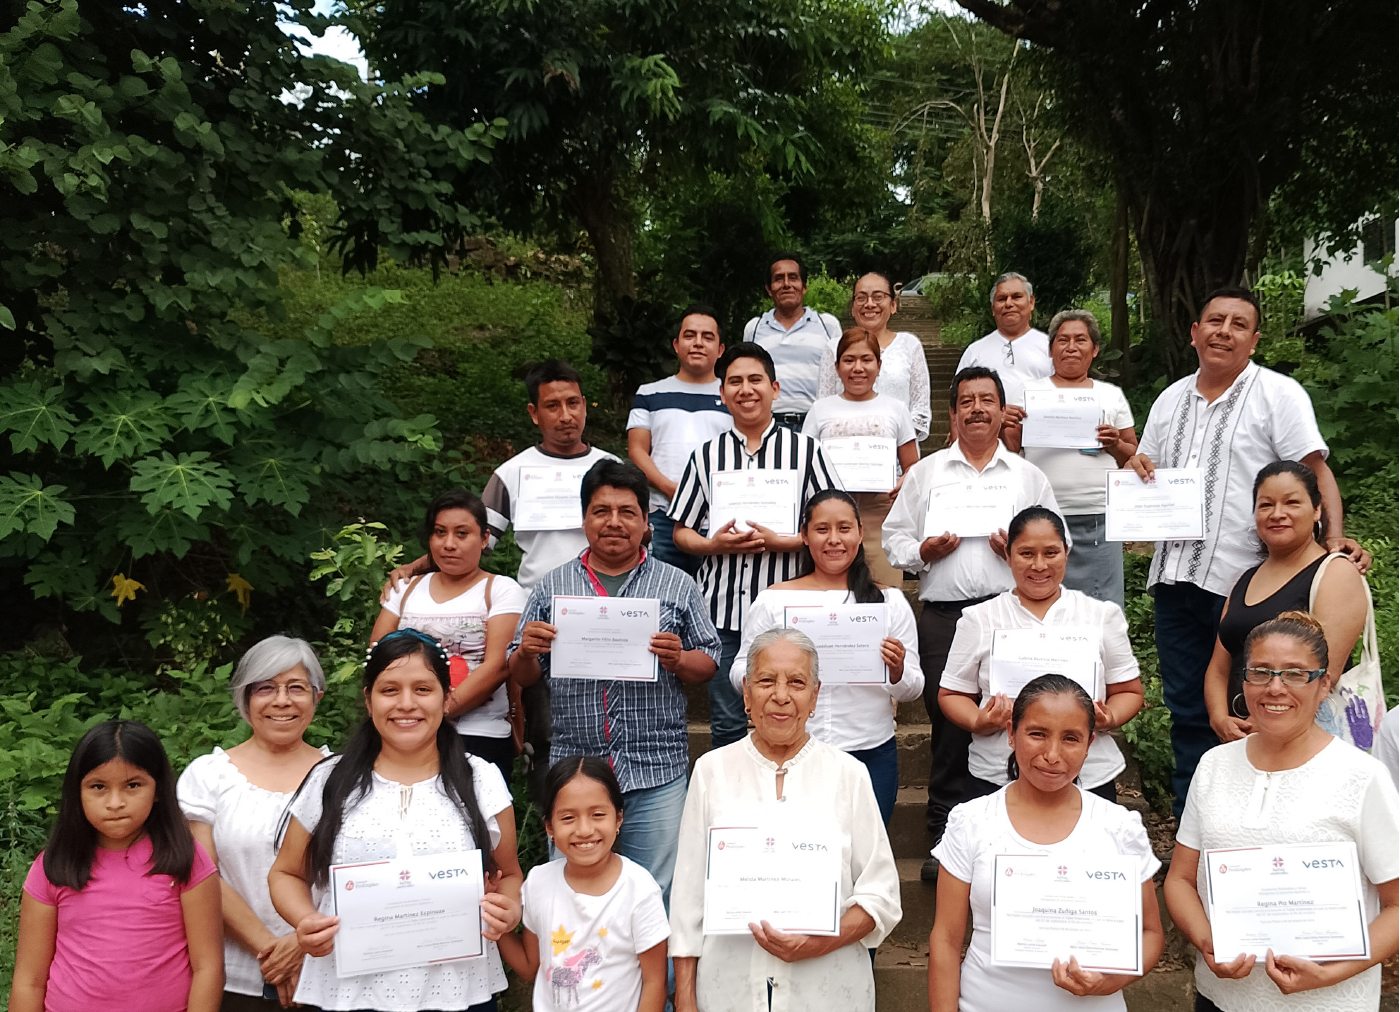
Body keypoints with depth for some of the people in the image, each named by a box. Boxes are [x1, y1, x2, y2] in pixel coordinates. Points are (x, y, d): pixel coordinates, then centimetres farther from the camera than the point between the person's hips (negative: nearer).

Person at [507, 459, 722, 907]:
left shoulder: (679, 586, 6)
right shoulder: (551, 589, 9)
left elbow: (708, 664, 7)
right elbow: (521, 677, 12)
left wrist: (678, 659, -13)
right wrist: (526, 652, -10)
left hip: (656, 771, -1)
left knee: (655, 896, 7)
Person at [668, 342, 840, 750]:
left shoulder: (804, 450, 4)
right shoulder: (707, 455, 10)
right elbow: (681, 532, 12)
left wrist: (782, 542, -14)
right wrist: (714, 544, -9)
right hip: (722, 609, 2)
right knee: (727, 725, 9)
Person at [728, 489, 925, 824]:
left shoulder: (890, 601, 7)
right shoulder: (774, 599, 4)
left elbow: (913, 690, 9)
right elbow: (739, 673, 5)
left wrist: (898, 673, -13)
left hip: (871, 756, 1)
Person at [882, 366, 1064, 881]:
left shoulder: (1028, 476, 15)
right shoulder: (925, 472, 14)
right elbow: (894, 538, 12)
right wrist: (924, 550, -6)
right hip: (943, 615, 0)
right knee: (947, 724, 0)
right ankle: (944, 839, 11)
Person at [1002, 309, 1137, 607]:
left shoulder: (1111, 395, 13)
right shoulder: (1030, 392, 9)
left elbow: (1135, 458, 15)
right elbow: (1010, 451, 6)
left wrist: (1115, 445, -5)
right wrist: (1003, 427, -14)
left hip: (1099, 523, 1)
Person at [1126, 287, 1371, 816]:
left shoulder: (1279, 393, -2)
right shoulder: (1170, 400, 14)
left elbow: (1317, 472, -8)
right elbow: (1147, 478, 22)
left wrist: (1335, 538, -23)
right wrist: (1135, 466, -1)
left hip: (1243, 579, -5)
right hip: (1175, 575, 5)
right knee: (1186, 709, 13)